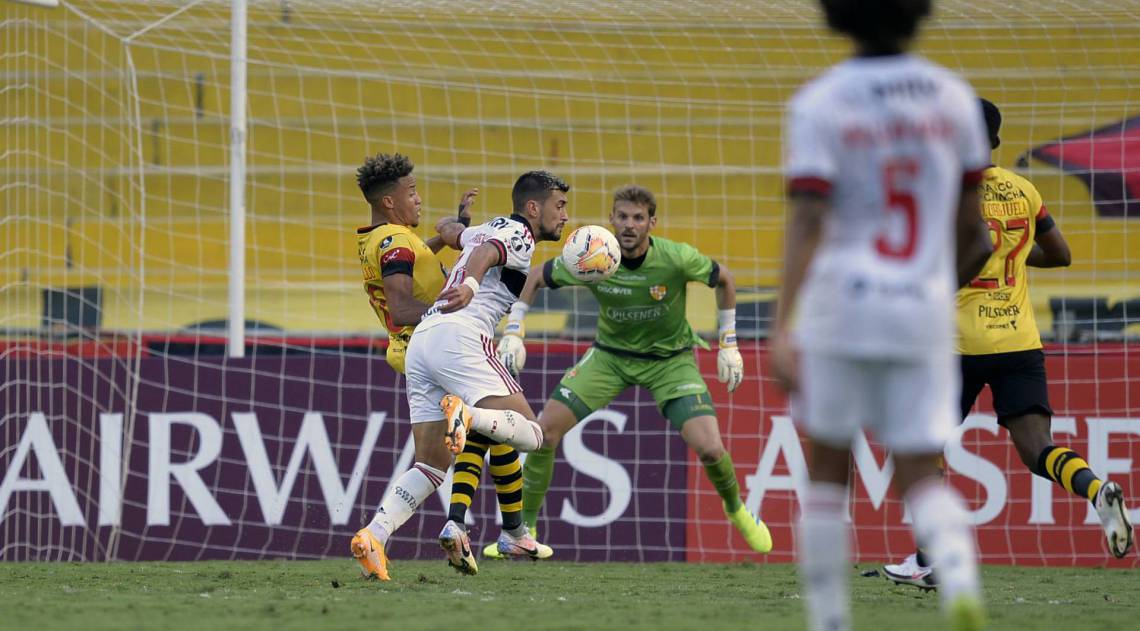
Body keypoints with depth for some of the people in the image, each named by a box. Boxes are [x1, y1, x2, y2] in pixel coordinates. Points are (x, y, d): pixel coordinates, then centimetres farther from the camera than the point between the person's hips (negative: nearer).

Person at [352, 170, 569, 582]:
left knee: (432, 465, 5)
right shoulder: (518, 235, 3)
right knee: (530, 432, -14)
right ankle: (466, 415, -41)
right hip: (458, 335, -8)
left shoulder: (490, 229, 29)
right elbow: (485, 253, -19)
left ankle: (374, 535, -13)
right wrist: (470, 285, -38)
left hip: (420, 340, 8)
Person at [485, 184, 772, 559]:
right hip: (610, 355, 2)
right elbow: (536, 277, -3)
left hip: (670, 359, -2)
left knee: (709, 448, -18)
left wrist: (729, 344, -1)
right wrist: (513, 333, -11)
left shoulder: (676, 259, -24)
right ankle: (524, 529, 4)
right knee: (545, 430, -13)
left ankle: (736, 511, 17)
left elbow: (723, 279, -4)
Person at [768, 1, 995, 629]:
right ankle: (960, 580, -27)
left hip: (842, 303, -2)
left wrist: (781, 330, -22)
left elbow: (806, 223, -17)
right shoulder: (953, 97, 4)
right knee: (920, 477, 5)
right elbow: (969, 221, 11)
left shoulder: (818, 104, -7)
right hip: (924, 309, 2)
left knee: (827, 467, 15)